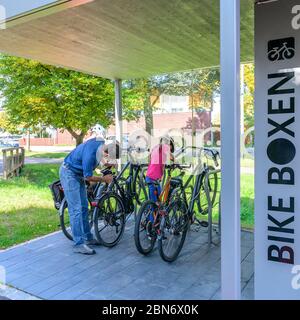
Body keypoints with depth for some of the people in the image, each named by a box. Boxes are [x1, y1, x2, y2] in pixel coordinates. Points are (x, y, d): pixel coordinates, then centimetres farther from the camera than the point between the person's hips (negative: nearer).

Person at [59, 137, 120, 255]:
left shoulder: (101, 143, -11)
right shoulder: (90, 154, -35)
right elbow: (88, 177, -23)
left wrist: (104, 162, 5)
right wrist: (104, 179, -10)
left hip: (78, 174, 9)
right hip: (69, 173, -9)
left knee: (84, 207, 12)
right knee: (76, 209, -12)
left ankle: (88, 237, 21)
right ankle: (79, 244, -8)